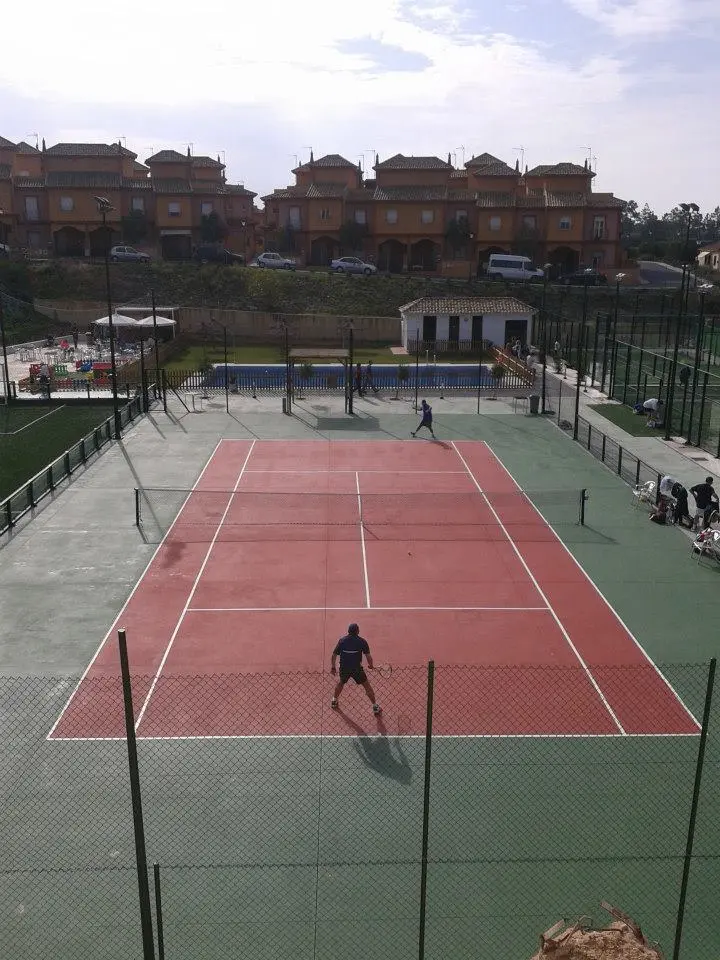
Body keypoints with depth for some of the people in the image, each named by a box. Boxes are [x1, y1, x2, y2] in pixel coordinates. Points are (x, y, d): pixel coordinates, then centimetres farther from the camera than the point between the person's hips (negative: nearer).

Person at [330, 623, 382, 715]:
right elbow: (368, 656, -9)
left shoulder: (342, 640, 1)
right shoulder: (362, 641, -7)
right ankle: (375, 707, 15)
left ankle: (334, 701, 45)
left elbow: (334, 655, 5)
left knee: (341, 683, 32)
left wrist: (333, 667, 16)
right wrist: (371, 665, 8)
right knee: (367, 686, 12)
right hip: (357, 669, -3)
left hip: (344, 669, 3)